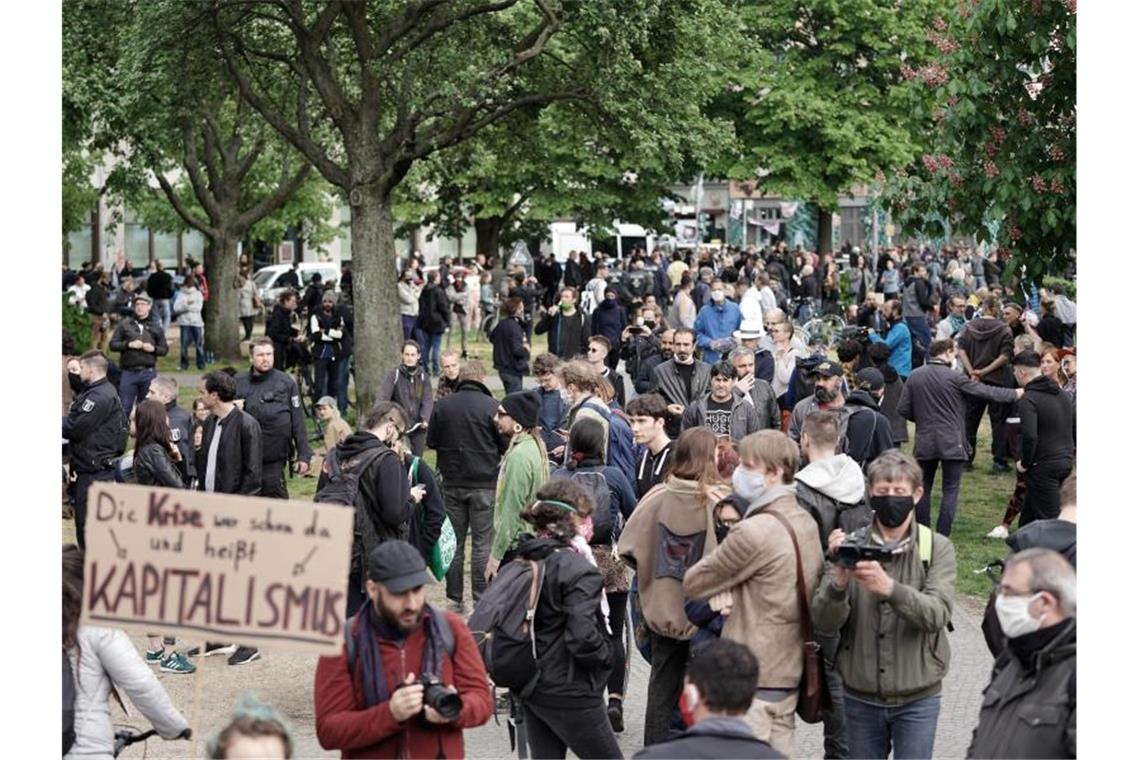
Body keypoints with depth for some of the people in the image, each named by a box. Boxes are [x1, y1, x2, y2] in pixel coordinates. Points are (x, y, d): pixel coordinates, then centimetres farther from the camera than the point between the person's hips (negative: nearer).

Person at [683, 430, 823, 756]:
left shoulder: (754, 532, -22)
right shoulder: (805, 521, 7)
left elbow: (692, 583, -13)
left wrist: (719, 589, 8)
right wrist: (729, 588, -4)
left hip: (752, 678, -9)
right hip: (790, 669, 9)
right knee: (780, 751, 15)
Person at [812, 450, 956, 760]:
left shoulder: (938, 548, -4)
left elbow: (937, 614, -20)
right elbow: (824, 624, -10)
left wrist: (889, 588, -37)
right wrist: (839, 582, -30)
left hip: (917, 698, -2)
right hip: (860, 697, 2)